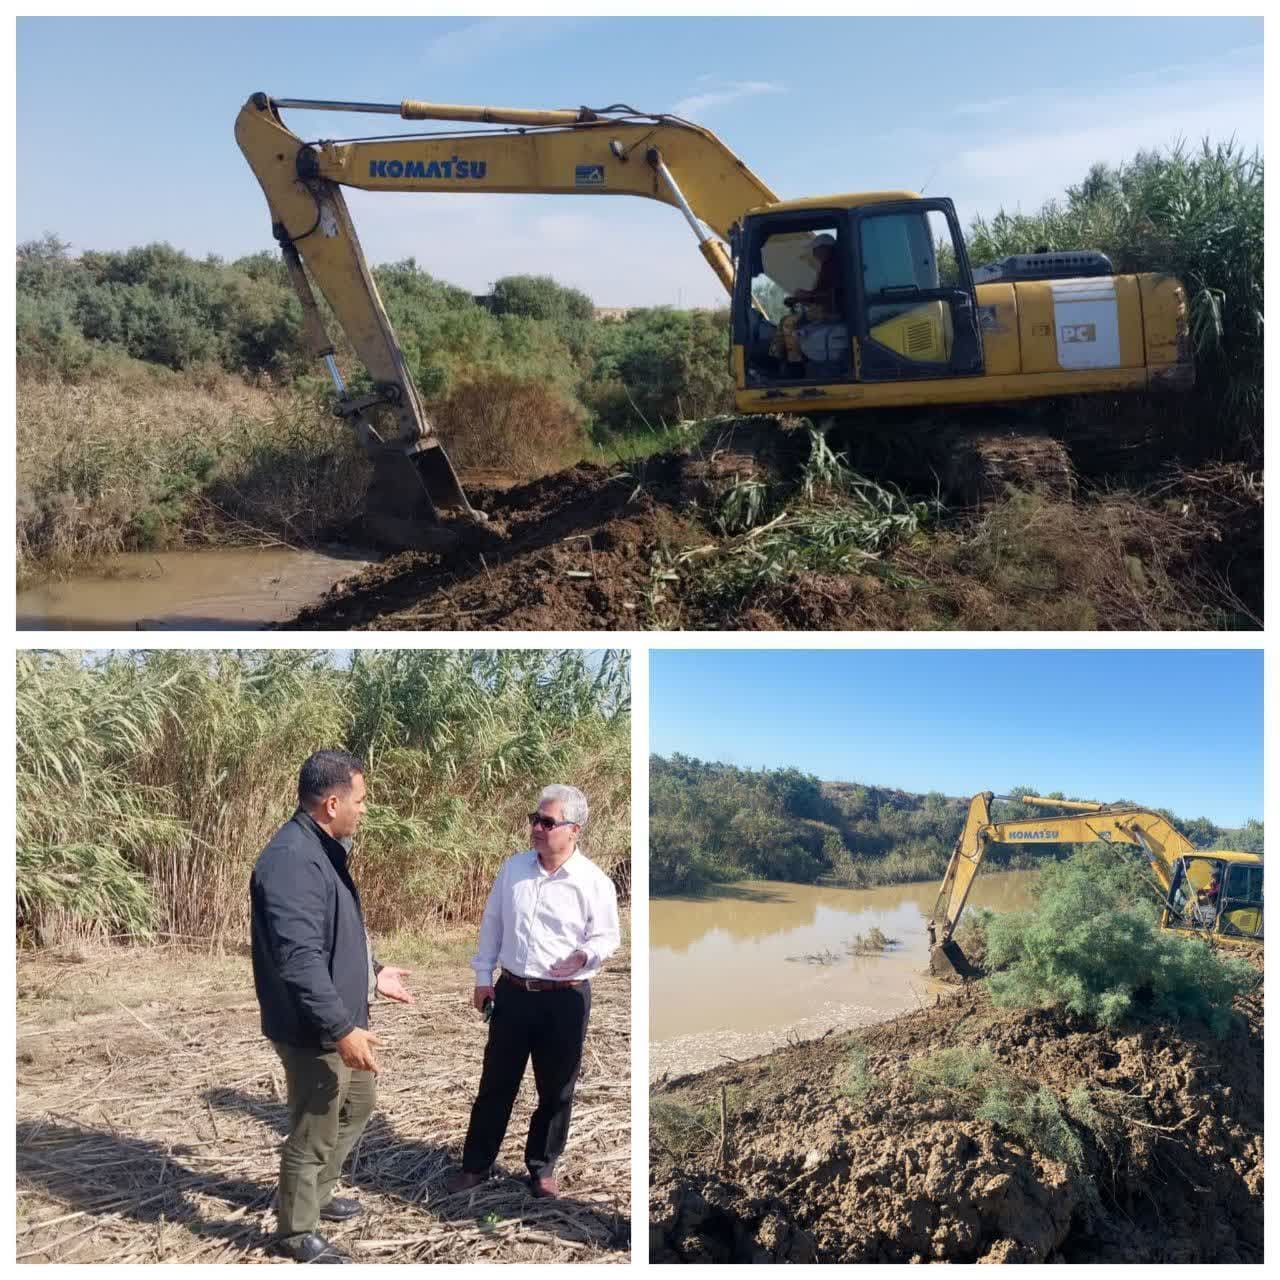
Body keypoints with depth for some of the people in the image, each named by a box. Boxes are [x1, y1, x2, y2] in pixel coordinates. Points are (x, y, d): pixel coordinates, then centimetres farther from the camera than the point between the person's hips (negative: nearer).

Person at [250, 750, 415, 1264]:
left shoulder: (322, 850, 8)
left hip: (343, 1019, 11)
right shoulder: (292, 860, -27)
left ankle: (315, 1195, 44)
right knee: (314, 1134, 6)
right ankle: (296, 1232, 26)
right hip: (316, 1031, -11)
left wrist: (372, 972, 25)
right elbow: (300, 958, -31)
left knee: (357, 1106, 26)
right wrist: (340, 1029, -30)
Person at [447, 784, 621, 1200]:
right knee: (496, 1083, 13)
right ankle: (476, 1164, 27)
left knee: (556, 1089, 11)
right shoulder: (513, 867, 1)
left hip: (565, 998, -3)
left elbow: (607, 937, -9)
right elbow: (492, 923, 9)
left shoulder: (593, 881, -12)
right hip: (513, 991, 3)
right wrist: (483, 977, 9)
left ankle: (542, 1166, 30)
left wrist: (584, 955, -31)